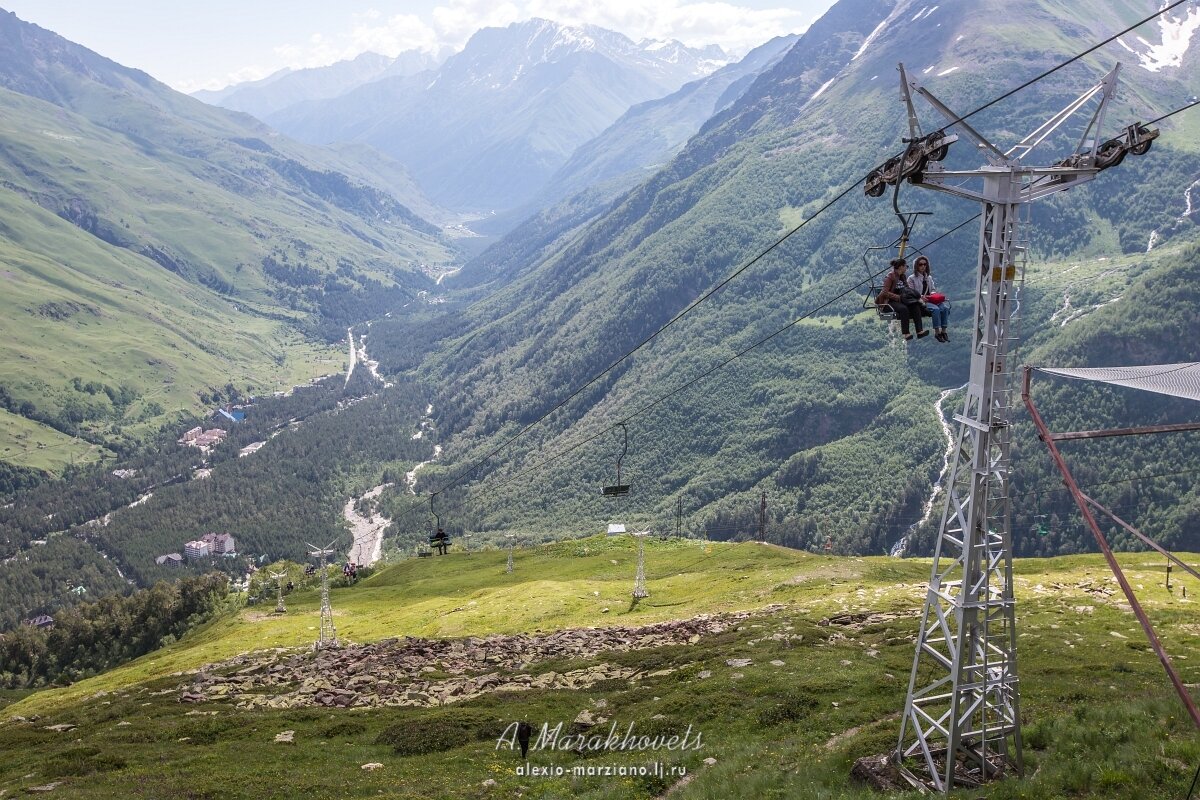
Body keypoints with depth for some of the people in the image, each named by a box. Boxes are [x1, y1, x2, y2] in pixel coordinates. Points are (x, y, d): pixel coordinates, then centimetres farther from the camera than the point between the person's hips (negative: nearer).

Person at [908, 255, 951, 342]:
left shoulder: (929, 277, 24)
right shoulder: (912, 278, 5)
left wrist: (934, 294, 0)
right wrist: (921, 297, -17)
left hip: (931, 300, 5)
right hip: (920, 302, -5)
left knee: (945, 307, -25)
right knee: (935, 309, -34)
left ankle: (943, 331, -25)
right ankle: (937, 332, -28)